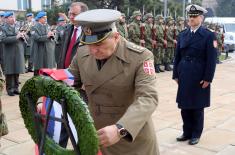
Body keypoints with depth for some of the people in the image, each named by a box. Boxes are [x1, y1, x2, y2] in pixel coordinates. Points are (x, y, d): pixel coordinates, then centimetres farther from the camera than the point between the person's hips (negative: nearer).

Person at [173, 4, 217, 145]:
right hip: (184, 76, 4)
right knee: (184, 106, 10)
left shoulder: (208, 35, -6)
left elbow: (211, 59, -10)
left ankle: (196, 134, 21)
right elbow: (177, 56, 9)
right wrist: (176, 74, 6)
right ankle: (187, 132, 25)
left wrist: (207, 78, -14)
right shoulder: (182, 34, 8)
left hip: (199, 77, -4)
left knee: (197, 107, 7)